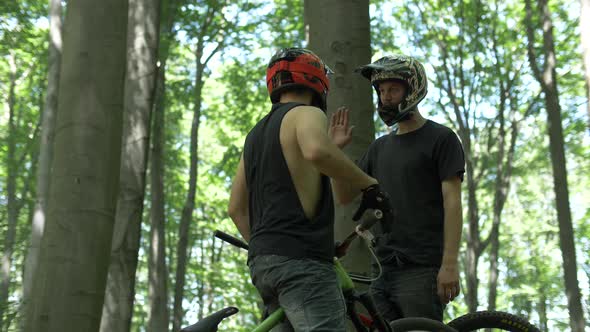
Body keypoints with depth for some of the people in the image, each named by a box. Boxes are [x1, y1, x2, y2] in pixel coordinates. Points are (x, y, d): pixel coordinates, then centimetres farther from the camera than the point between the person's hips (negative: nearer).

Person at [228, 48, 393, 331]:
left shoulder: (257, 133, 25)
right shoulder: (306, 114, 0)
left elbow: (236, 207, 24)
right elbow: (317, 150, -26)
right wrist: (367, 184, -15)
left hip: (261, 261, 9)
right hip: (299, 257, -9)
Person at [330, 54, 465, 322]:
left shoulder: (440, 139, 0)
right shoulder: (380, 147, 19)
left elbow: (451, 202, -8)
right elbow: (344, 196, 17)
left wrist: (450, 263, -16)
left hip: (422, 268, -6)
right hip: (385, 269, 6)